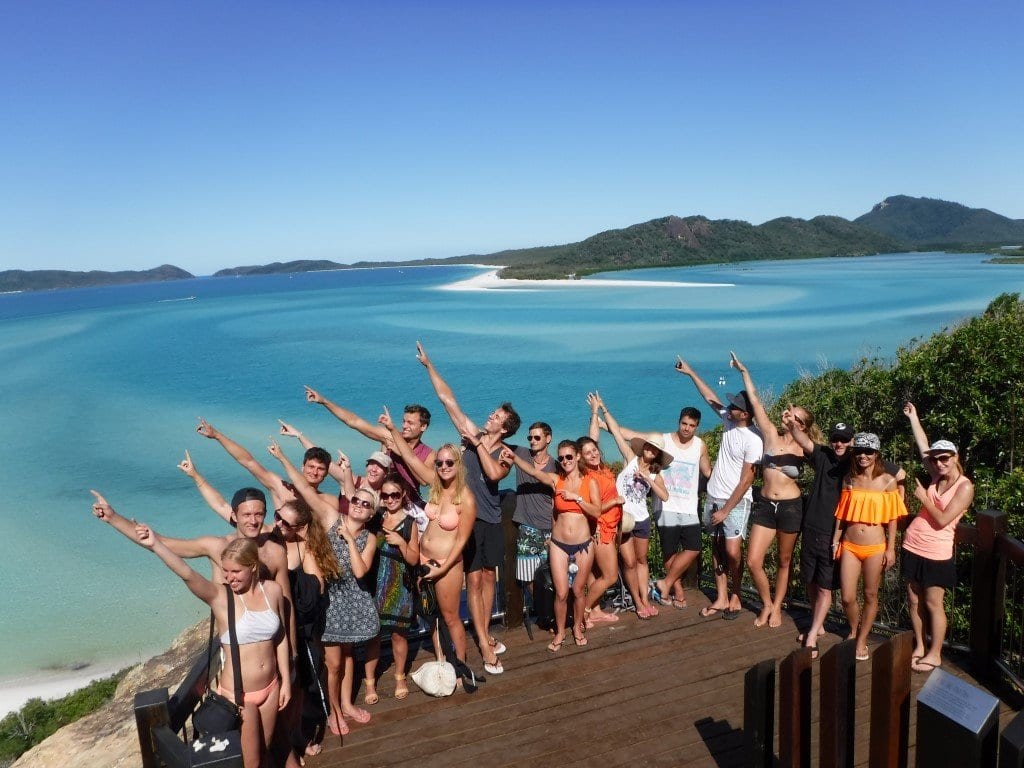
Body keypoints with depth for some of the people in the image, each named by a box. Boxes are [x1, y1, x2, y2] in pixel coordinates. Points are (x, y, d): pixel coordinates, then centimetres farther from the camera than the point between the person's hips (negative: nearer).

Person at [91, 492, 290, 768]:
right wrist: (155, 545, -53)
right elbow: (185, 572, -37)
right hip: (237, 694, -3)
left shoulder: (273, 591, -8)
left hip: (270, 688, 3)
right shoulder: (218, 595, -19)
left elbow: (281, 637, 2)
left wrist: (286, 681, 6)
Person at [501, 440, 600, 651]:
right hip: (559, 544, 0)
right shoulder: (556, 480, -1)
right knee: (561, 593, 1)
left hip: (583, 545, 0)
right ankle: (559, 632, 23)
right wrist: (514, 457, -36)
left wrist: (576, 497, -19)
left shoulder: (590, 482, -1)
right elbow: (533, 471, -20)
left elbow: (597, 512, -10)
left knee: (579, 590, 12)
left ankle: (578, 627, 35)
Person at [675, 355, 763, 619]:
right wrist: (690, 372, 17)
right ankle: (721, 598, 18)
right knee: (717, 548, 10)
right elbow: (710, 397, 15)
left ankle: (735, 597, 13)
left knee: (733, 552, -10)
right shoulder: (728, 420, -1)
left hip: (736, 501, -7)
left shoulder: (753, 440, -20)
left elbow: (746, 480, -19)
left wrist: (726, 510, -17)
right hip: (713, 497, 7)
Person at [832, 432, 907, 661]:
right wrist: (836, 541, 8)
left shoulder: (888, 481, -5)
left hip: (875, 548, -2)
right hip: (850, 546, 2)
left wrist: (890, 549, -4)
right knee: (847, 598, 2)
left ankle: (862, 640, 26)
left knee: (870, 596, 10)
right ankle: (853, 631, 30)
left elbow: (892, 518, -2)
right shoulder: (849, 479, 4)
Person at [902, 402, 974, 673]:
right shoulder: (937, 477, 5)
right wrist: (913, 417, 16)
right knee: (914, 599, 12)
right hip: (913, 546, 6)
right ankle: (919, 646, 25)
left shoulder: (965, 486, -11)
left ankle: (935, 654, 15)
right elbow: (923, 447, 13)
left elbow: (943, 520, -17)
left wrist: (924, 498, -10)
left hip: (936, 552, -6)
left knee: (933, 604, 3)